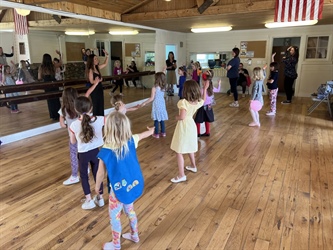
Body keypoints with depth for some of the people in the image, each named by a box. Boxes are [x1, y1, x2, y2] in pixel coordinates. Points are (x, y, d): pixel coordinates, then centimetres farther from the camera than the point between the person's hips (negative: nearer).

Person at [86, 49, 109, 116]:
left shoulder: (97, 68, 7)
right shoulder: (90, 70, -15)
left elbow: (105, 64, 20)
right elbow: (92, 81, -21)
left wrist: (107, 56, 9)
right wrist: (99, 80, -10)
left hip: (100, 89, 8)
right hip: (94, 90, -8)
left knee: (101, 106, 14)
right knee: (96, 107, 3)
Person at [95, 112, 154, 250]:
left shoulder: (105, 152, -26)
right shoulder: (131, 141, -12)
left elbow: (101, 174, -13)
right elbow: (144, 134, 10)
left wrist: (97, 186, 7)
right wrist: (151, 130, 32)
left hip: (120, 190, -5)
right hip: (134, 185, 6)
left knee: (114, 216, 18)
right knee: (129, 210, 29)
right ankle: (134, 235, 49)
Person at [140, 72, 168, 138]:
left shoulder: (154, 88, -18)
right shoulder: (163, 87, -2)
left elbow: (152, 98, -19)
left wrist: (144, 103, -10)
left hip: (157, 106, -6)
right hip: (162, 105, 6)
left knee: (156, 120, 4)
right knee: (162, 119, 16)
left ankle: (156, 134, 13)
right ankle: (163, 132, 26)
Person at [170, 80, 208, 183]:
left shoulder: (183, 102, -25)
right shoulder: (198, 102, -2)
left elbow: (182, 117, -32)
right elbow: (203, 100, 22)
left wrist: (177, 117, -11)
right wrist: (205, 89, 28)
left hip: (184, 127, -8)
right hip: (191, 125, 8)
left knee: (179, 151, 1)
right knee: (189, 148, 28)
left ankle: (181, 175, 5)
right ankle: (193, 166, 44)